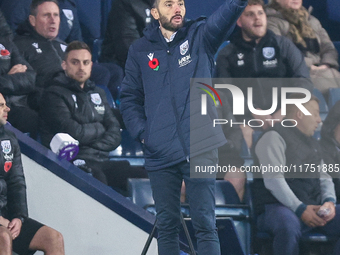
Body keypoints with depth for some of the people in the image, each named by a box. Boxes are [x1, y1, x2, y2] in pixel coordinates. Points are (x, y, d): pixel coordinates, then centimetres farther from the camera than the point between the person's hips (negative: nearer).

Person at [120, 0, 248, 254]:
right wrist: (142, 133, -4)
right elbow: (129, 97, 12)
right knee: (166, 226, 8)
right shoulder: (140, 50, 8)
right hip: (160, 155, 2)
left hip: (199, 150, -2)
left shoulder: (200, 37, 3)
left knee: (205, 224, -3)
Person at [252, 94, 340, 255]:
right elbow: (273, 180, -14)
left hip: (313, 208, 8)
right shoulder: (274, 138, -1)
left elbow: (324, 178, 20)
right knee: (288, 227, -41)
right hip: (278, 207, -8)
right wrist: (300, 210, -22)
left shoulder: (312, 144, 26)